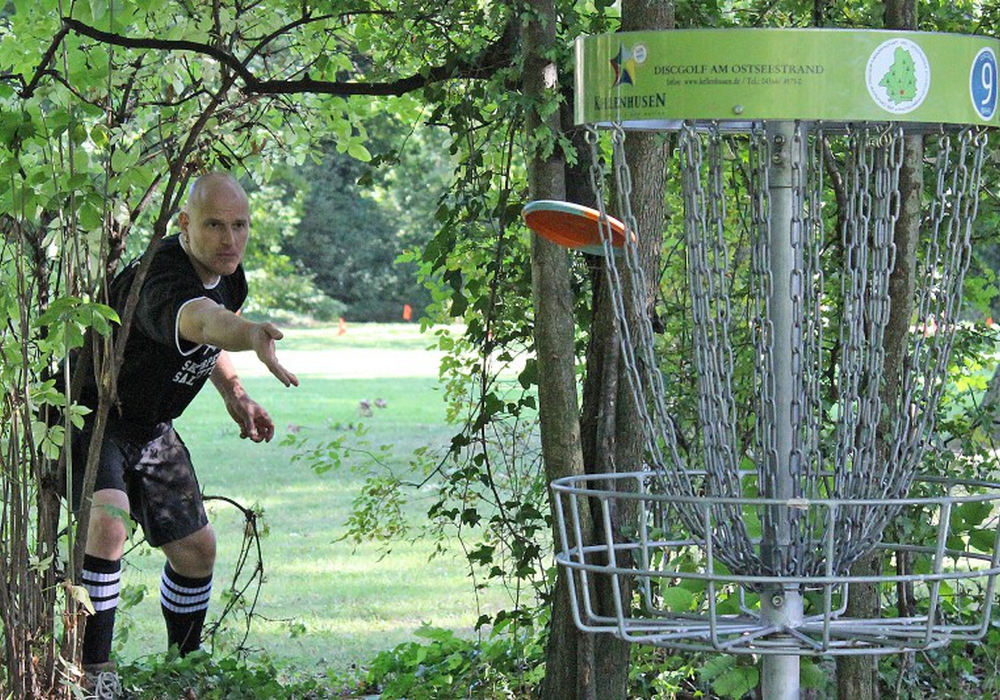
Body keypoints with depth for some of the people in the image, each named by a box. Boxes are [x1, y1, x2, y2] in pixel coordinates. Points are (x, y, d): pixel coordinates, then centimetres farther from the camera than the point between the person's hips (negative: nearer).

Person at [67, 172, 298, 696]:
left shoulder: (227, 275, -6)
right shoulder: (161, 283, -36)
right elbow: (200, 320, -60)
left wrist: (233, 394, 3)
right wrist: (252, 336, -81)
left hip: (149, 427, 9)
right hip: (87, 415, -8)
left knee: (196, 548, 12)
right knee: (107, 521, -32)